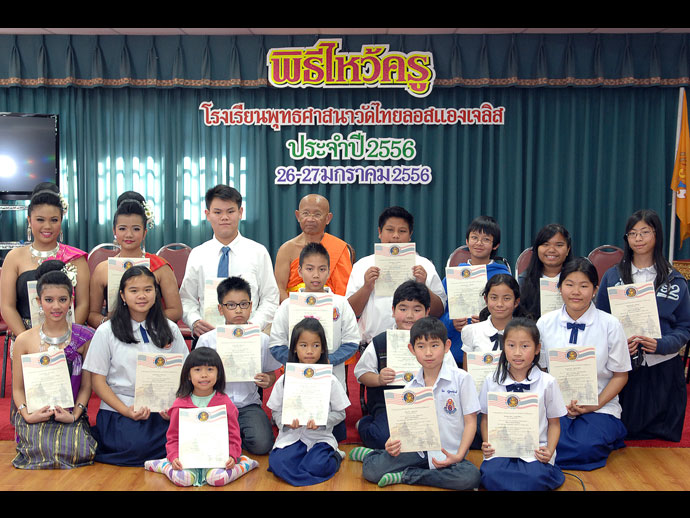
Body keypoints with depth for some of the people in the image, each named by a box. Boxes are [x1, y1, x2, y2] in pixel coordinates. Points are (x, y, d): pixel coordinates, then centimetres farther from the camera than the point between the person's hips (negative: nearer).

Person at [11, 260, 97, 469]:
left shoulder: (84, 338, 2)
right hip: (36, 417, 0)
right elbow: (18, 388, 7)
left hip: (71, 416, 0)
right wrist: (28, 415, -10)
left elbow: (87, 385, 3)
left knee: (79, 451, -27)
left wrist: (74, 415, -11)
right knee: (44, 451, -27)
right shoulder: (24, 340, 3)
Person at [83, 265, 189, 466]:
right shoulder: (106, 332, 3)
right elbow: (98, 381, 1)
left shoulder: (170, 329, 11)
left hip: (162, 412, 3)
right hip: (119, 410, -3)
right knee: (137, 447, -31)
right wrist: (126, 411, -13)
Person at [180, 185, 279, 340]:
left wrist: (255, 325, -11)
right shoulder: (197, 255, 11)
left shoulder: (259, 252, 6)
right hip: (206, 337, 1)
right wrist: (194, 322, -7)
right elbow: (187, 299, 12)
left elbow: (270, 299, 5)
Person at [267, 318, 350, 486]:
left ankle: (334, 457, 4)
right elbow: (275, 411, 9)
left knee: (317, 467, -29)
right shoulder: (284, 381, 4)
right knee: (277, 463, -27)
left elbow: (340, 413, 3)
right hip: (291, 435, 1)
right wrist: (286, 421, -13)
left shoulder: (330, 381, 1)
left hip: (320, 437, -1)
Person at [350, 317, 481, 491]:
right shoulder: (411, 387, 7)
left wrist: (458, 456, -15)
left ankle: (406, 476, -18)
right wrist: (394, 442, -16)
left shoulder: (461, 379, -4)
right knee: (371, 470, -20)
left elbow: (470, 421, -4)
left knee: (470, 477, -34)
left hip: (448, 454, -1)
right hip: (418, 451, 1)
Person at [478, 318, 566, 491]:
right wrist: (486, 444, -4)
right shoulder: (491, 381, 7)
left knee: (535, 478, -32)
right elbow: (486, 418, 15)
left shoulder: (547, 382, 3)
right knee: (491, 475, -29)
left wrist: (549, 451, -7)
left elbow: (554, 423, 10)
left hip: (535, 451, -1)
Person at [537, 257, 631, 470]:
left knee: (585, 447, -30)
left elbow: (620, 375, 2)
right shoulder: (545, 323, 1)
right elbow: (539, 369, 5)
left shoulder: (611, 325, -3)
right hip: (555, 406, 2)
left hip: (599, 408, -2)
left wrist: (596, 405, -11)